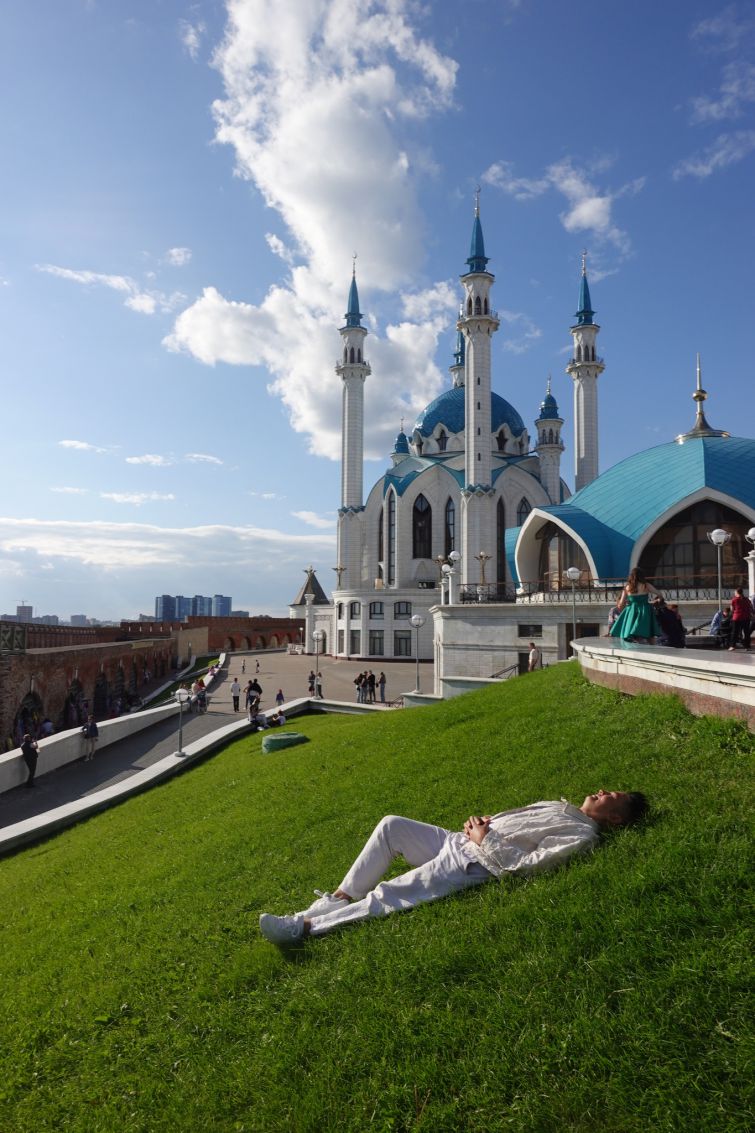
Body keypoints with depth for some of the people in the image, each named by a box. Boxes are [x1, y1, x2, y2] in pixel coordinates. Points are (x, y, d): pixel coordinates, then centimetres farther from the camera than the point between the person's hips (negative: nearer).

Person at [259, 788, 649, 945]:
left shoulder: (582, 835, -7)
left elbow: (527, 864, -18)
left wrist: (486, 840, -14)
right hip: (455, 840, 9)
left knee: (384, 897, -19)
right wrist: (482, 822, 5)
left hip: (472, 865, -9)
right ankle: (340, 897, 3)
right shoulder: (561, 806, 21)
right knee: (390, 824, -3)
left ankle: (303, 925, -16)